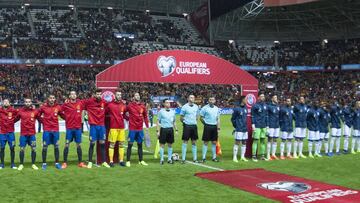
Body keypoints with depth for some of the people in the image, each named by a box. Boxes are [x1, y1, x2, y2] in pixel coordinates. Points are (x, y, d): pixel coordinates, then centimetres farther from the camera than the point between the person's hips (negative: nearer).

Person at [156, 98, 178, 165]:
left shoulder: (172, 111, 10)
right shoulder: (161, 111, -1)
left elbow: (174, 122, 17)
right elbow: (158, 122, -1)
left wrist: (176, 130, 11)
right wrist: (157, 131, -7)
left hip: (170, 129, 4)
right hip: (163, 129, -4)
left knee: (170, 145, 7)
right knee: (162, 144, 1)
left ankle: (169, 159, 16)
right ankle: (161, 159, 9)